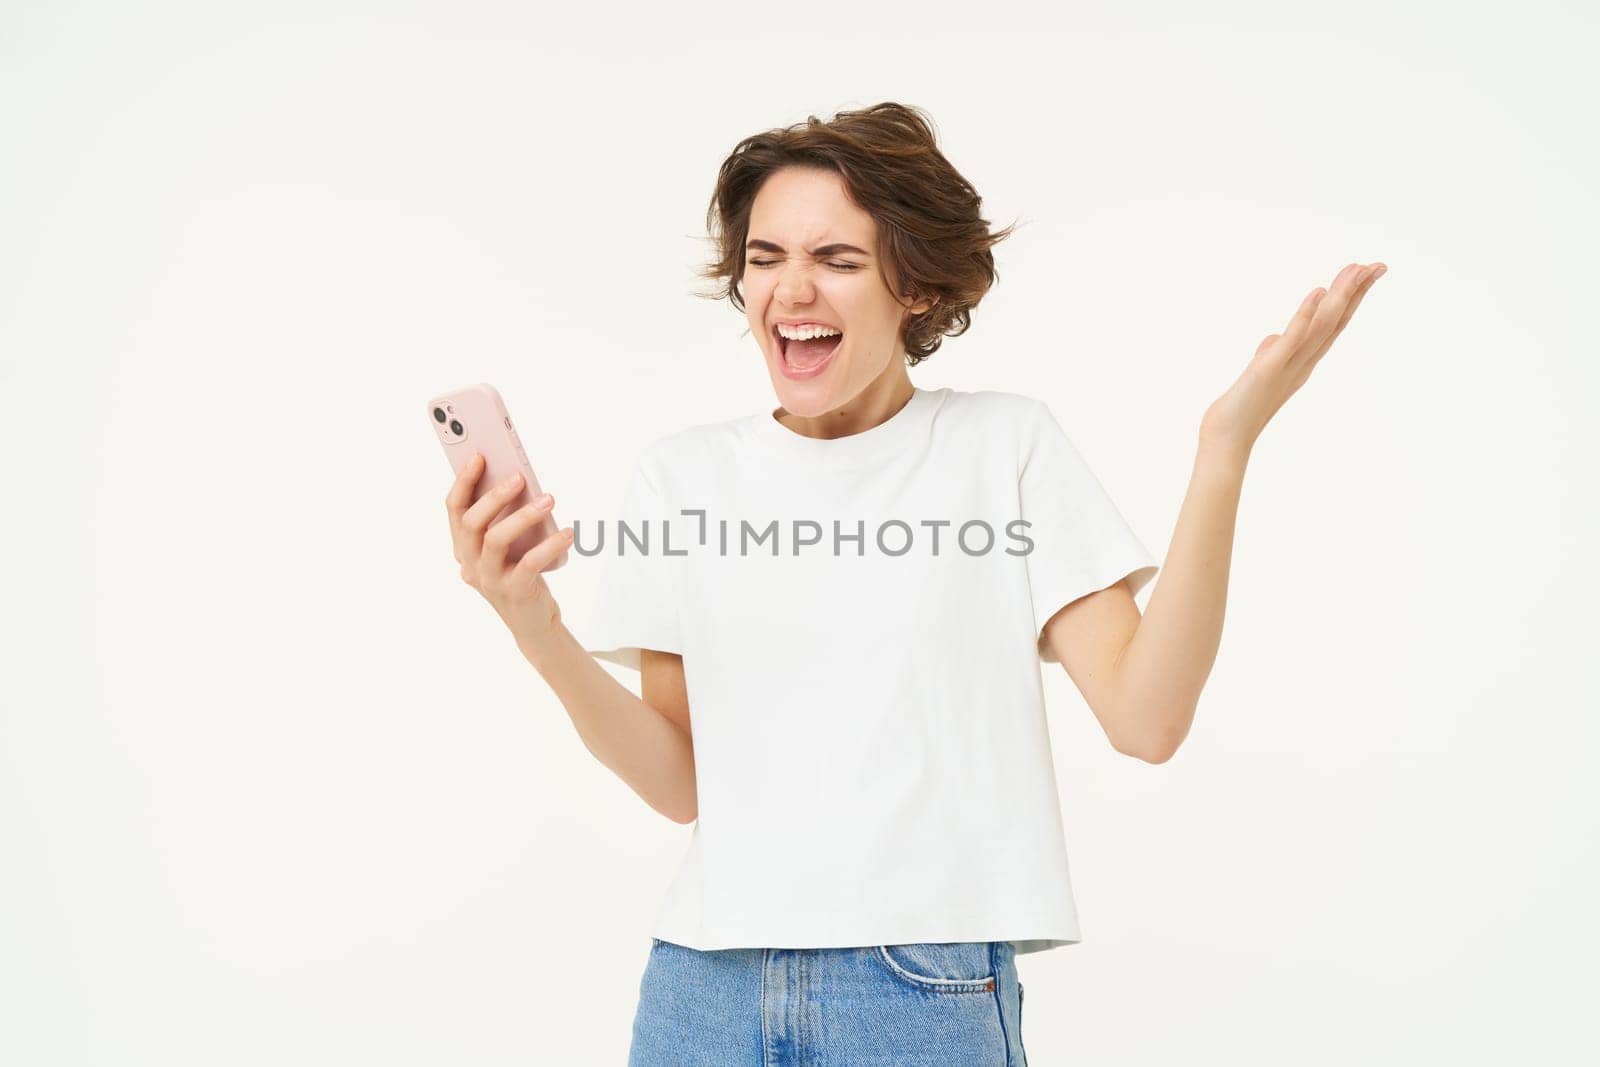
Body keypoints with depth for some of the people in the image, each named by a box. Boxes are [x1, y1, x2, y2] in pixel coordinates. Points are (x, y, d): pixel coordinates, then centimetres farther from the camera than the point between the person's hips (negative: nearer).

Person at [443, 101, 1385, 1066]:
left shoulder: (1006, 443, -1)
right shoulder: (686, 473, 4)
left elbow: (1145, 718, -11)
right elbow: (680, 782, 0)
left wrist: (1226, 448, -17)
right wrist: (537, 630, -15)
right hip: (707, 988, 2)